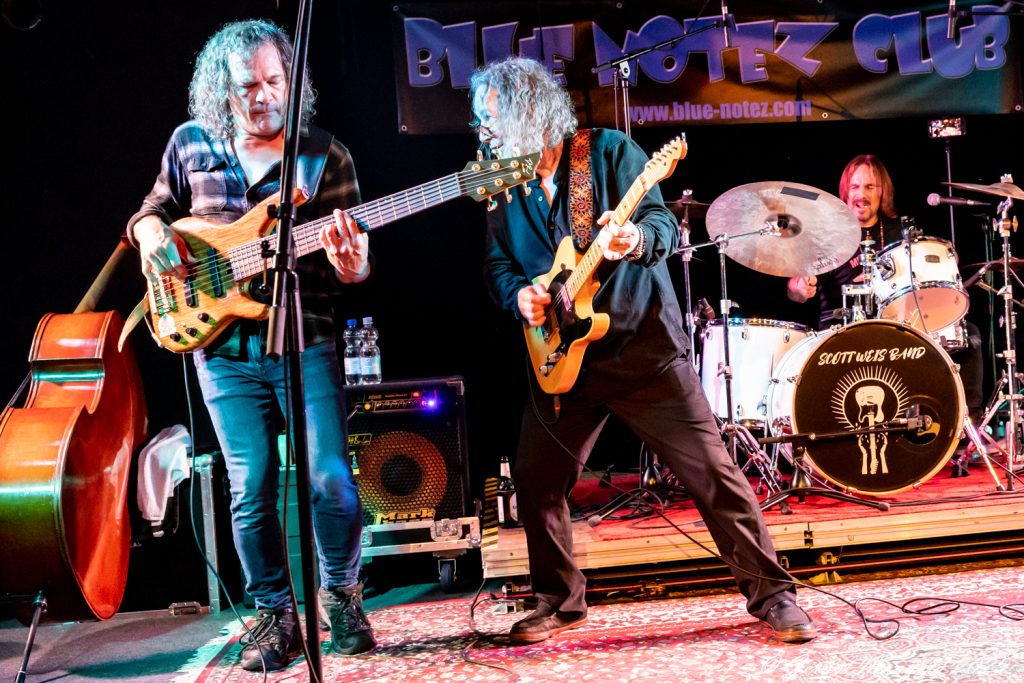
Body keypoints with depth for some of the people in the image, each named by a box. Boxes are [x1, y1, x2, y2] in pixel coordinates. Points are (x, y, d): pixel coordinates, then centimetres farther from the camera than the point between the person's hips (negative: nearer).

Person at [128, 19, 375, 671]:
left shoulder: (327, 155, 1)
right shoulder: (190, 144, 8)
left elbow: (357, 257, -1)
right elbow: (154, 207, 23)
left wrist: (350, 263, -24)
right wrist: (151, 231, 0)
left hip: (306, 339, -1)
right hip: (222, 345, 2)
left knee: (332, 480, -9)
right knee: (251, 491, 2)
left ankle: (341, 593, 19)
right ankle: (276, 613, 22)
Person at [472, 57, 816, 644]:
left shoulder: (610, 152, -4)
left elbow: (664, 226, -11)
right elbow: (497, 262, 13)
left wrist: (636, 239, -33)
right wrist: (518, 293, -8)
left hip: (643, 345, -5)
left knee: (712, 471, -5)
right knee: (536, 480, 5)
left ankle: (773, 595, 8)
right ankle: (560, 601, 25)